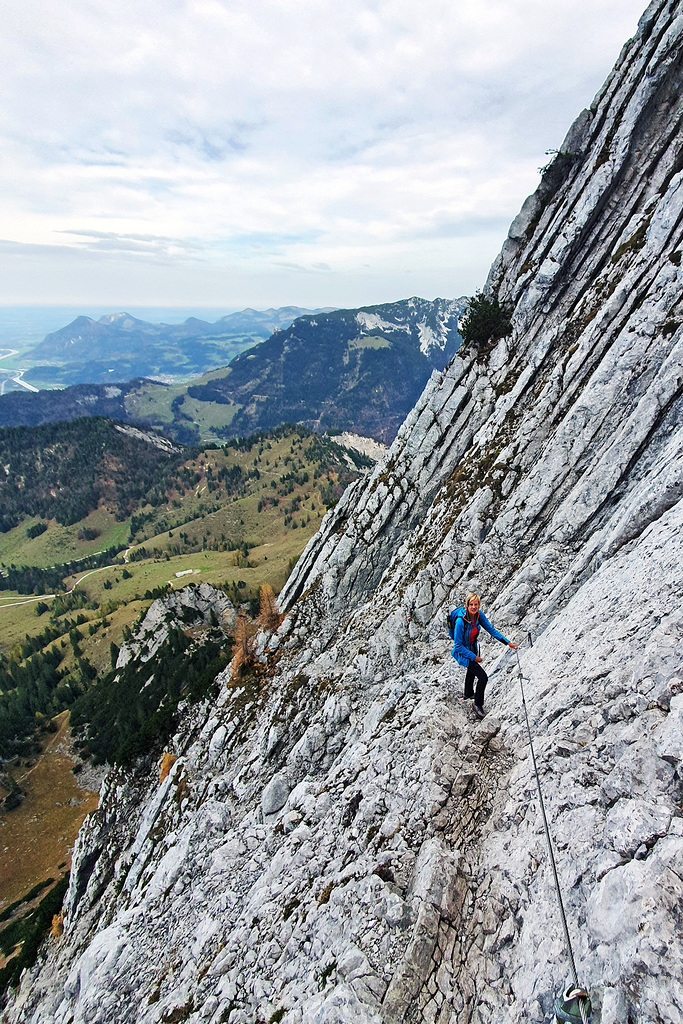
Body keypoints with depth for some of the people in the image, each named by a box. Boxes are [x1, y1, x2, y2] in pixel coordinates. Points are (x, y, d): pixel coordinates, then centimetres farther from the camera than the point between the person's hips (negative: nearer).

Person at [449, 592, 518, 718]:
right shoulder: (460, 621, -36)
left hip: (472, 648, 8)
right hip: (463, 652, -8)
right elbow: (458, 646, -28)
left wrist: (508, 642, -14)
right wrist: (474, 657, -23)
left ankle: (468, 694, 59)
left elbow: (491, 629, -7)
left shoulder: (479, 615, -18)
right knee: (483, 677, -12)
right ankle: (477, 704, 12)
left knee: (471, 671, 31)